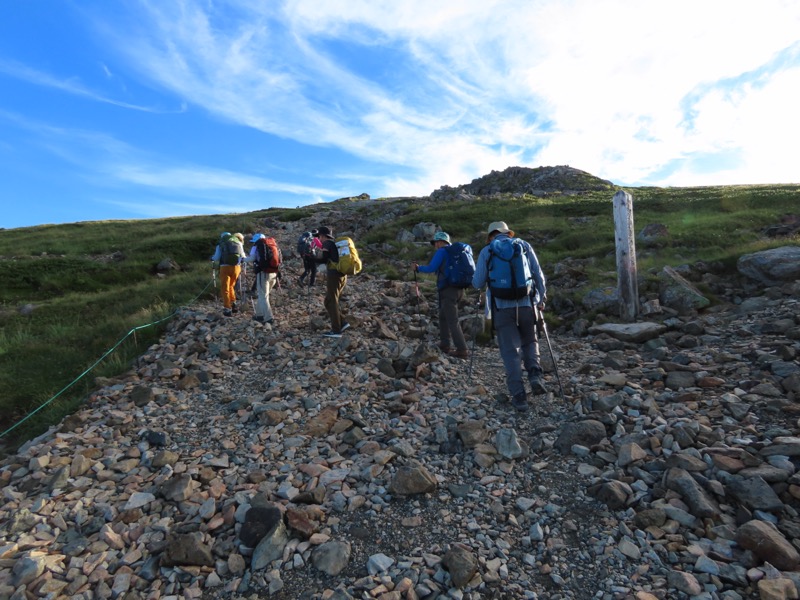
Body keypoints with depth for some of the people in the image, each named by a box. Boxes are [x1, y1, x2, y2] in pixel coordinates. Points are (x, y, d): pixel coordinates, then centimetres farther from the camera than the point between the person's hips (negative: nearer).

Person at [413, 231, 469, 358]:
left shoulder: (442, 251, -6)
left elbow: (431, 268, -11)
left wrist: (418, 268, 5)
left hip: (448, 290, -8)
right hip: (459, 289, 8)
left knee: (452, 321, -5)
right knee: (443, 316, 20)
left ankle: (462, 350, -5)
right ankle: (444, 344, 25)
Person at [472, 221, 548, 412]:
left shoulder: (486, 251, 5)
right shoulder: (524, 245, 10)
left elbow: (477, 283, 2)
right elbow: (539, 275, 9)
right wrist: (542, 298, 21)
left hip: (502, 306, -1)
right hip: (526, 303, 2)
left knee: (510, 350, 5)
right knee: (529, 341, 23)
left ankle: (519, 396, 2)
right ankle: (535, 375, 0)